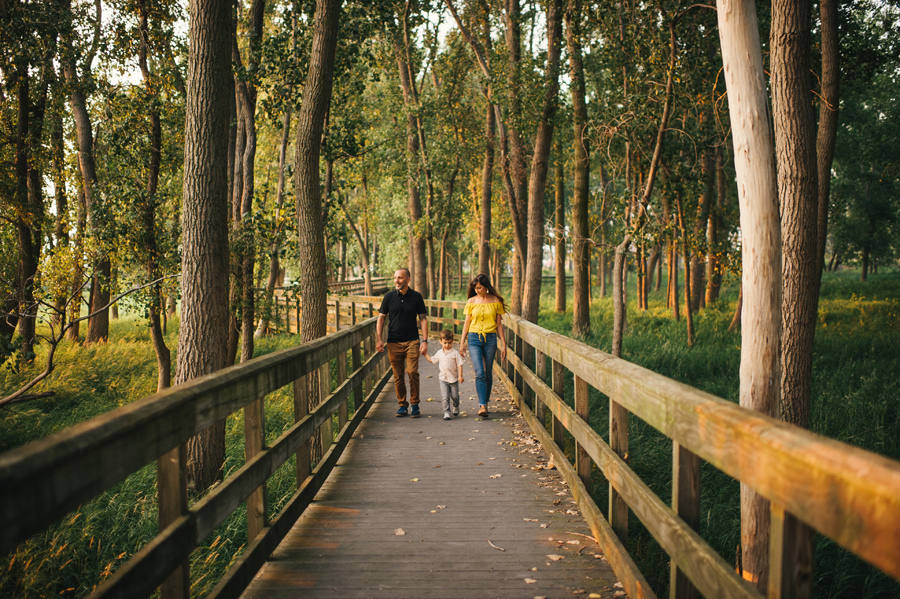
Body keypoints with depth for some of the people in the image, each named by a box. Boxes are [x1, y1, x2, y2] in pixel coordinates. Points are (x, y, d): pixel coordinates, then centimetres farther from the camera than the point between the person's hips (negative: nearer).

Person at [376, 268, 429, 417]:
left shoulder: (416, 297, 2)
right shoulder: (389, 296, 3)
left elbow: (423, 319, 5)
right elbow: (381, 318, 8)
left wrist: (425, 340, -3)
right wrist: (379, 339, -1)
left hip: (412, 341, -1)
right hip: (394, 343, 1)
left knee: (412, 372, -12)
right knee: (398, 376, 3)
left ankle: (414, 404, 2)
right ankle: (402, 405, 15)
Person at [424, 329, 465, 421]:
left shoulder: (455, 353, -6)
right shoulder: (439, 353, 6)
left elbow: (459, 365, -6)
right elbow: (431, 360, 22)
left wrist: (460, 376, -13)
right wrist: (425, 354, 16)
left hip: (453, 379, -2)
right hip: (443, 379, 2)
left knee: (455, 396, 11)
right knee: (445, 397, -8)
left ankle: (456, 407, 39)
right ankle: (446, 412, -3)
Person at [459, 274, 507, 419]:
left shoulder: (496, 301, 2)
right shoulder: (471, 301, 4)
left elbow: (499, 324, 5)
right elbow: (467, 323, 9)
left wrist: (503, 344, 2)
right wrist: (462, 342, 5)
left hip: (490, 339, 0)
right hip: (474, 338, 0)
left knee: (488, 373, 7)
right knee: (479, 373, -12)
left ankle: (485, 402, 23)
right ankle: (482, 406, -15)